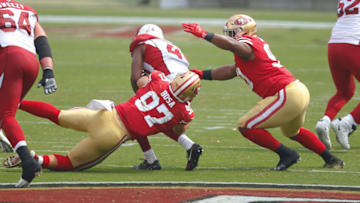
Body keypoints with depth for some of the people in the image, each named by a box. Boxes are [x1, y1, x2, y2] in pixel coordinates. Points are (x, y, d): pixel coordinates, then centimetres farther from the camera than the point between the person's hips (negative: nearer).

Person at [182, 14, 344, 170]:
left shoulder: (246, 46, -9)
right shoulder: (257, 44, 21)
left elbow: (232, 45, -35)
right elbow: (232, 71, 28)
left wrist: (203, 34, -30)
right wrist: (202, 75, 28)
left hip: (286, 96, -10)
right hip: (300, 91, 10)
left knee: (246, 127, -5)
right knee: (292, 132, 35)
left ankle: (286, 154, -2)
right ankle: (331, 160, 40)